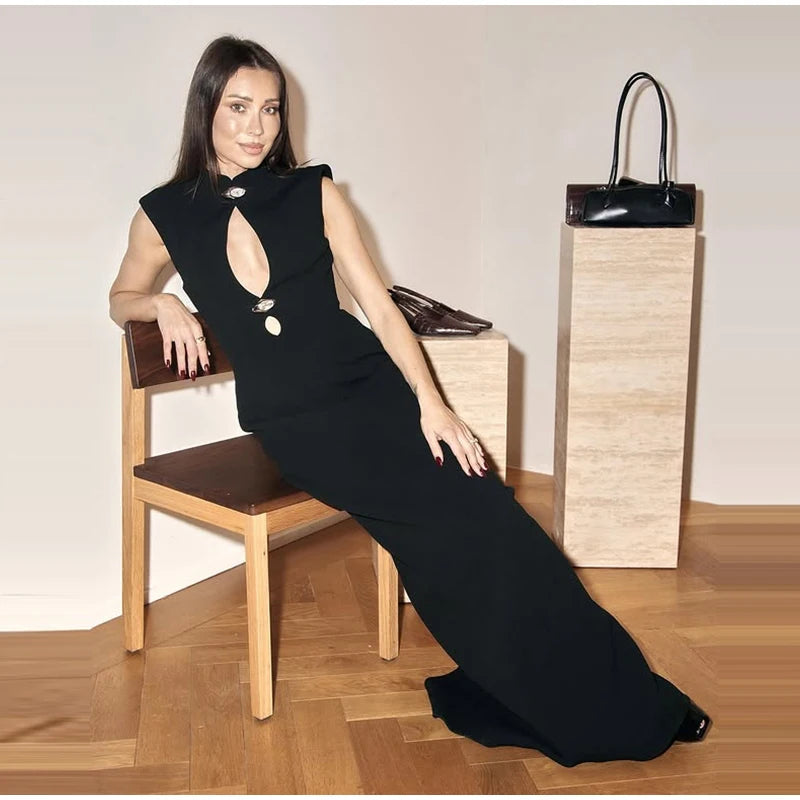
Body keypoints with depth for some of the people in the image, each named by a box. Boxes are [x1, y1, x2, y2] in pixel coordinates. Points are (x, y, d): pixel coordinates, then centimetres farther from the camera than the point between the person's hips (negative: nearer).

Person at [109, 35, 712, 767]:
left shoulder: (313, 192, 5)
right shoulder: (166, 215, 5)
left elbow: (380, 308, 1)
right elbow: (122, 299, 22)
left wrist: (429, 402, -12)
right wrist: (164, 304, -1)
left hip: (370, 383, 2)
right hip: (290, 418, -2)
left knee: (485, 512, -22)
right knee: (442, 518, -23)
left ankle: (624, 698, -10)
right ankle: (603, 715, -12)